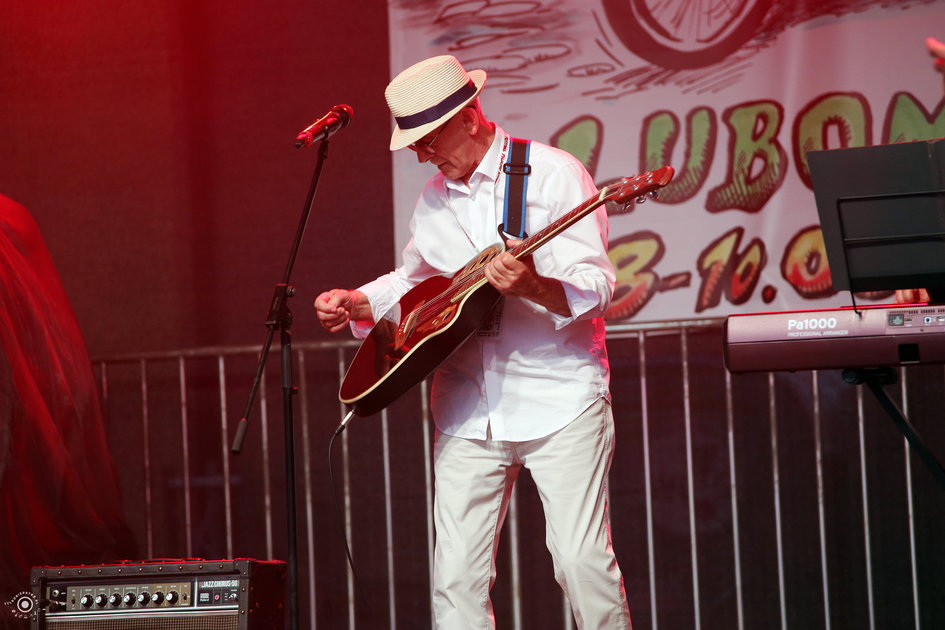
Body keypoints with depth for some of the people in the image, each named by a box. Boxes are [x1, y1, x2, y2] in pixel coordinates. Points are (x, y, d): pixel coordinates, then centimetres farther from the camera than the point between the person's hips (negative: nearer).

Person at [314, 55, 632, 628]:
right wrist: (357, 304, 13)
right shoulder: (435, 200, 13)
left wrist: (532, 285, -33)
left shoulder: (552, 174, -6)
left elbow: (597, 289, -14)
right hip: (469, 409, 5)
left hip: (560, 400, -5)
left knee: (582, 560, -14)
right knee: (457, 576, -1)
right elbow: (413, 280, 31)